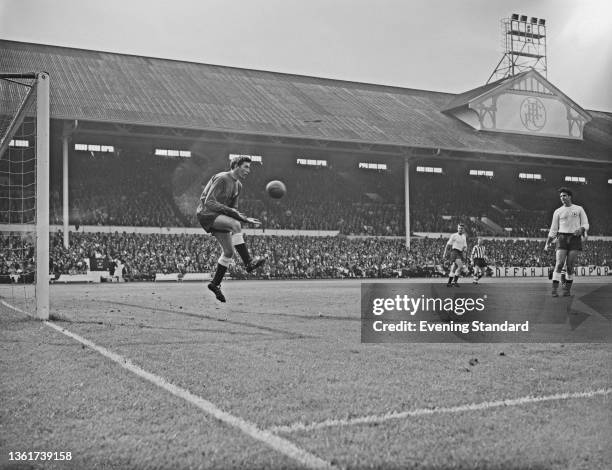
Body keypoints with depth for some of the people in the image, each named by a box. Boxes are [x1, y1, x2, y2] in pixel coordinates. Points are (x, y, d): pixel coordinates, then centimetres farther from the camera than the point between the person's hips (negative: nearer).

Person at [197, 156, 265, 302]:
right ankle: (248, 262, -32)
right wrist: (229, 210, -30)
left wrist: (246, 219, 5)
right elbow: (208, 202, -23)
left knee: (229, 252, 3)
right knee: (235, 224, -32)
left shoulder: (238, 186, 12)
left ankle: (215, 284, 16)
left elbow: (232, 210, 19)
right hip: (206, 214, -9)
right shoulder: (222, 179, -16)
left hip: (219, 215, 9)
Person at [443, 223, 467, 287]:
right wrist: (445, 253, -5)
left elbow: (465, 246, 20)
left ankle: (449, 282, 14)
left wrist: (465, 249, -4)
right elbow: (448, 244, -1)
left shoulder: (464, 237, 18)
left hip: (460, 253, 6)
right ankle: (454, 281, -17)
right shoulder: (454, 235, -1)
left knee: (454, 268, 8)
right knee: (460, 266, -22)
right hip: (454, 251, -6)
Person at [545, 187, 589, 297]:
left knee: (570, 266, -5)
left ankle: (567, 289, 10)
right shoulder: (558, 212, 12)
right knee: (559, 264, -14)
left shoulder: (579, 209, 10)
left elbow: (585, 225, 7)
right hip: (562, 238, 0)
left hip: (575, 239, 0)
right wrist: (547, 244, 5)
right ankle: (554, 290, -18)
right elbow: (553, 229, 12)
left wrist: (580, 229, -17)